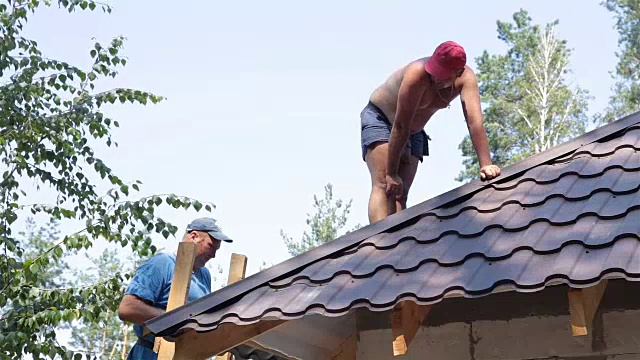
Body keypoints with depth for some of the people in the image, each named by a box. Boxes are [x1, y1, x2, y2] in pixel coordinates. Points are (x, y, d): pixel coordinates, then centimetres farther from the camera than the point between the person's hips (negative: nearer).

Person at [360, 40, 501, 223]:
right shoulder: (418, 74, -34)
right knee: (384, 185, -23)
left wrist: (486, 165, -43)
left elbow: (475, 122, -31)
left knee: (401, 193, -6)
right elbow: (400, 126, -32)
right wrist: (391, 173, -29)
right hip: (379, 118, -5)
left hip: (414, 131, 5)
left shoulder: (466, 78, -22)